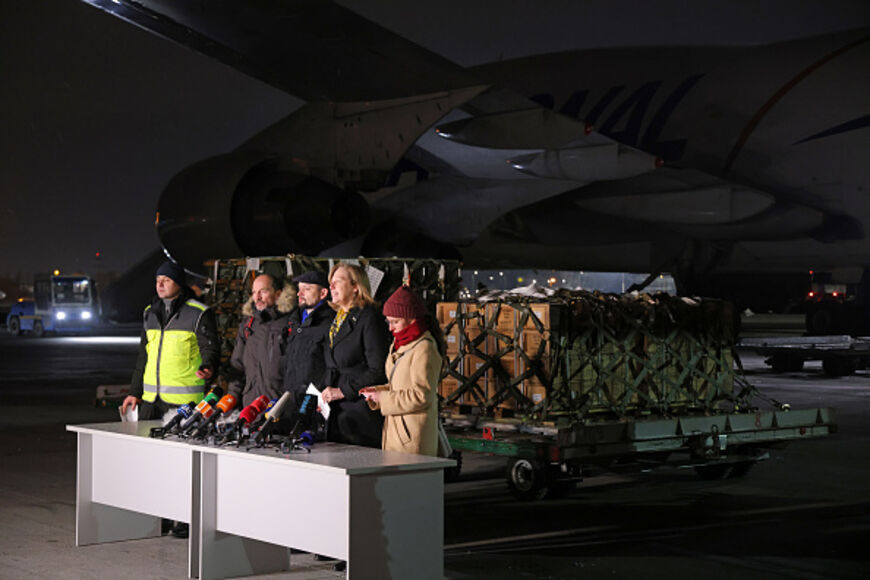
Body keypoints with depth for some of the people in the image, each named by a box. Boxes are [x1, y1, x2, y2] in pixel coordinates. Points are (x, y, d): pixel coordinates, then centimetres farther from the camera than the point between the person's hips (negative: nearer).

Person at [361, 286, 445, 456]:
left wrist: (383, 398, -14)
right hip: (395, 430, 9)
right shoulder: (400, 344, 16)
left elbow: (421, 396, -18)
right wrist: (378, 391, 6)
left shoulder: (424, 349, -14)